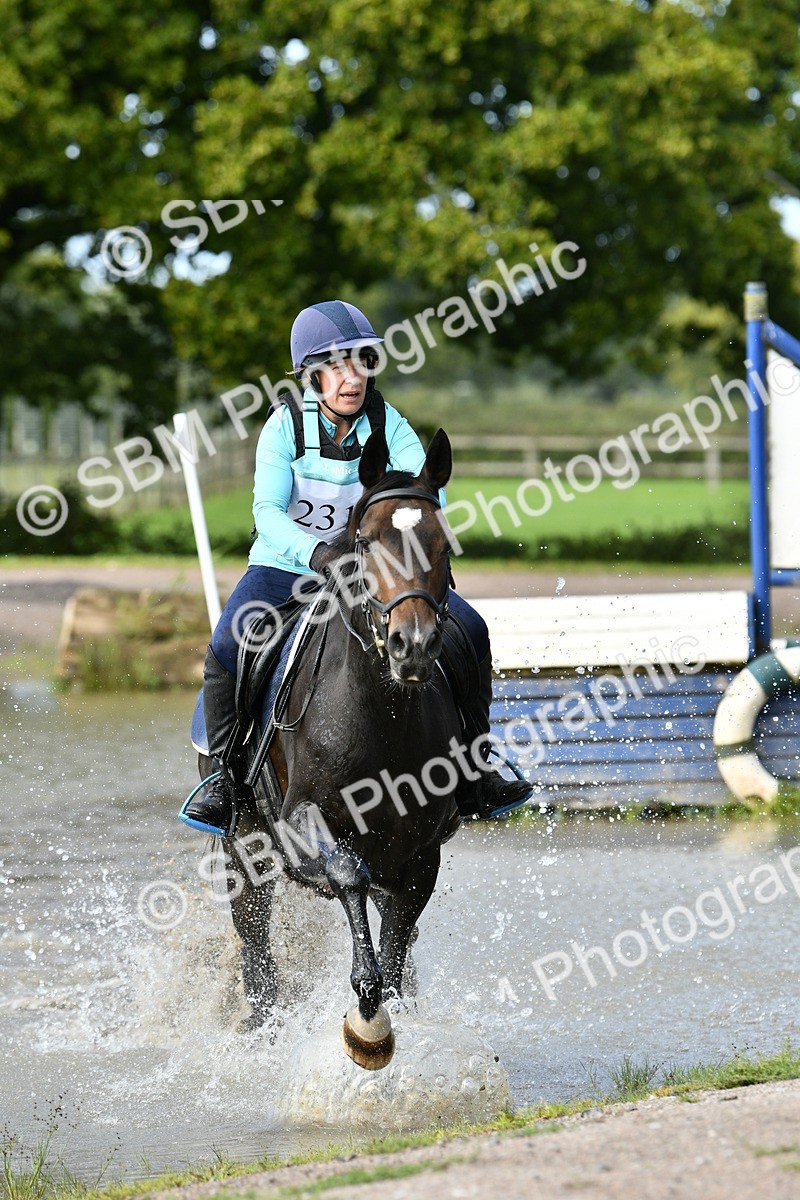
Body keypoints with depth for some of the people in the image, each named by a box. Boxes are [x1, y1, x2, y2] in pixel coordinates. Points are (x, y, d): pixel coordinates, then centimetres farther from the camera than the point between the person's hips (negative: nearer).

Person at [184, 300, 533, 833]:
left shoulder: (387, 423, -6)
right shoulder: (287, 425, -12)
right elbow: (268, 512, -22)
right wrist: (316, 553, -41)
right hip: (288, 566, -2)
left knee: (468, 630, -15)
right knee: (228, 647, -29)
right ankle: (225, 774, -8)